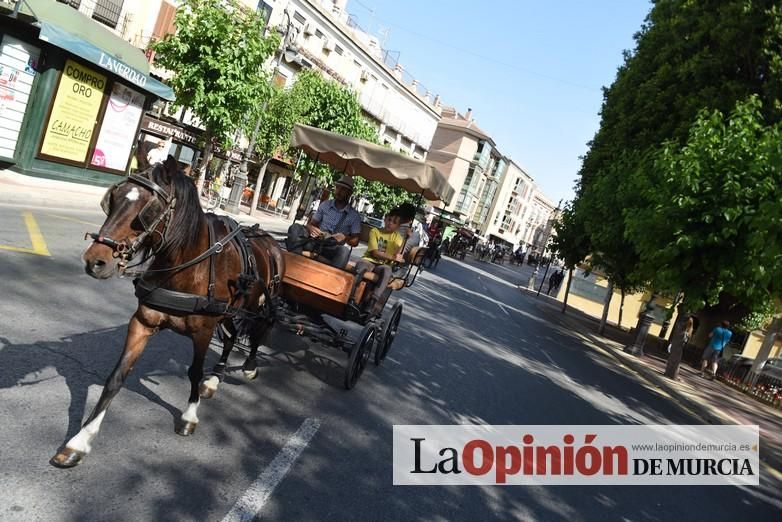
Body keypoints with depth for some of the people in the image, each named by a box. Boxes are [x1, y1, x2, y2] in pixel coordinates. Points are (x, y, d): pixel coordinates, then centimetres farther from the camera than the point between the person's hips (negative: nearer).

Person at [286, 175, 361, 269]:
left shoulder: (354, 216, 2)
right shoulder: (325, 205, 10)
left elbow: (355, 241, 3)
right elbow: (310, 224, 10)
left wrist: (345, 238, -20)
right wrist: (311, 228, -15)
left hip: (333, 249, -3)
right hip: (316, 241, 3)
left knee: (344, 251, -38)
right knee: (295, 227, -24)